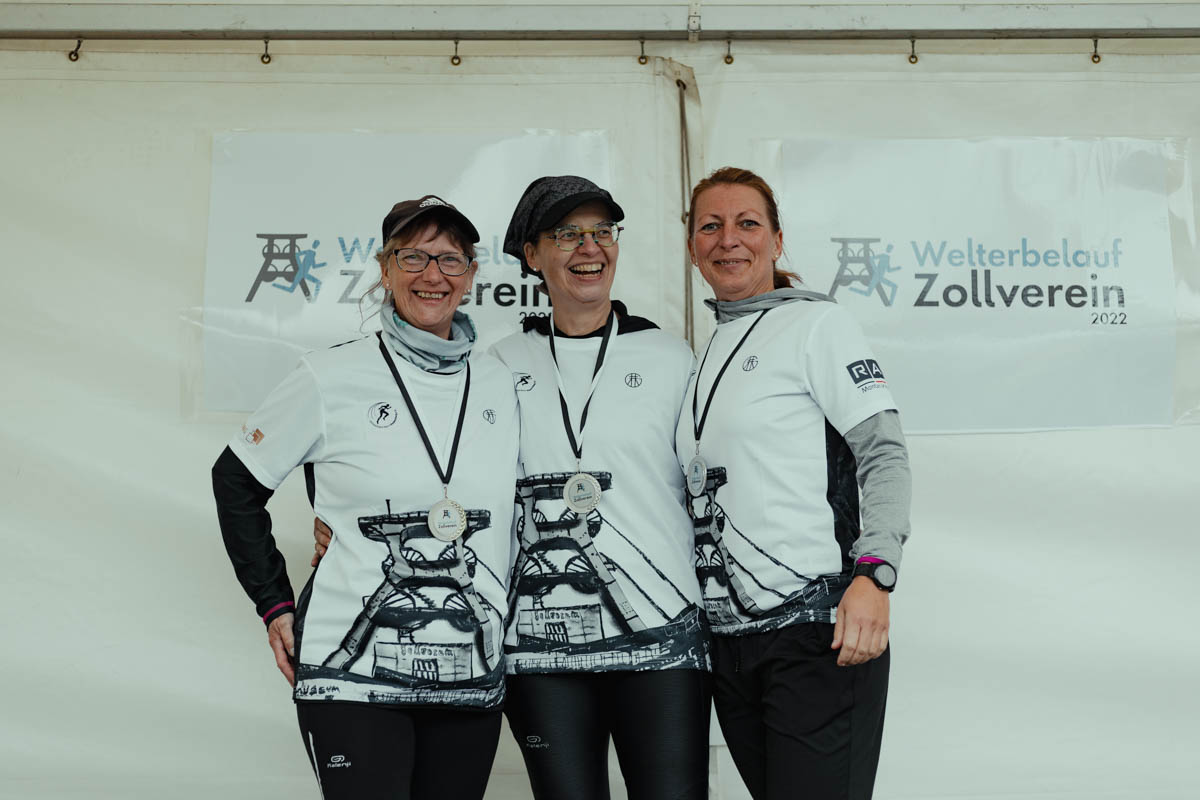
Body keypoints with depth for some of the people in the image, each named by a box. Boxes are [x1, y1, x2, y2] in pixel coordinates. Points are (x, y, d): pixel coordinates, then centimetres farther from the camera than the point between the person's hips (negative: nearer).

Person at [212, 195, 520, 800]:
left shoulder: (499, 385, 8)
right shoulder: (333, 378, -3)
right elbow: (236, 482, 6)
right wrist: (275, 603, 3)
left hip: (471, 676, 4)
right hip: (354, 674, -4)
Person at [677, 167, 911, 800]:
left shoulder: (815, 323, 0)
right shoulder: (709, 352, 19)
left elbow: (884, 452, -9)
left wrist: (874, 573, -22)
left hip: (818, 630, -6)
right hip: (727, 640, 7)